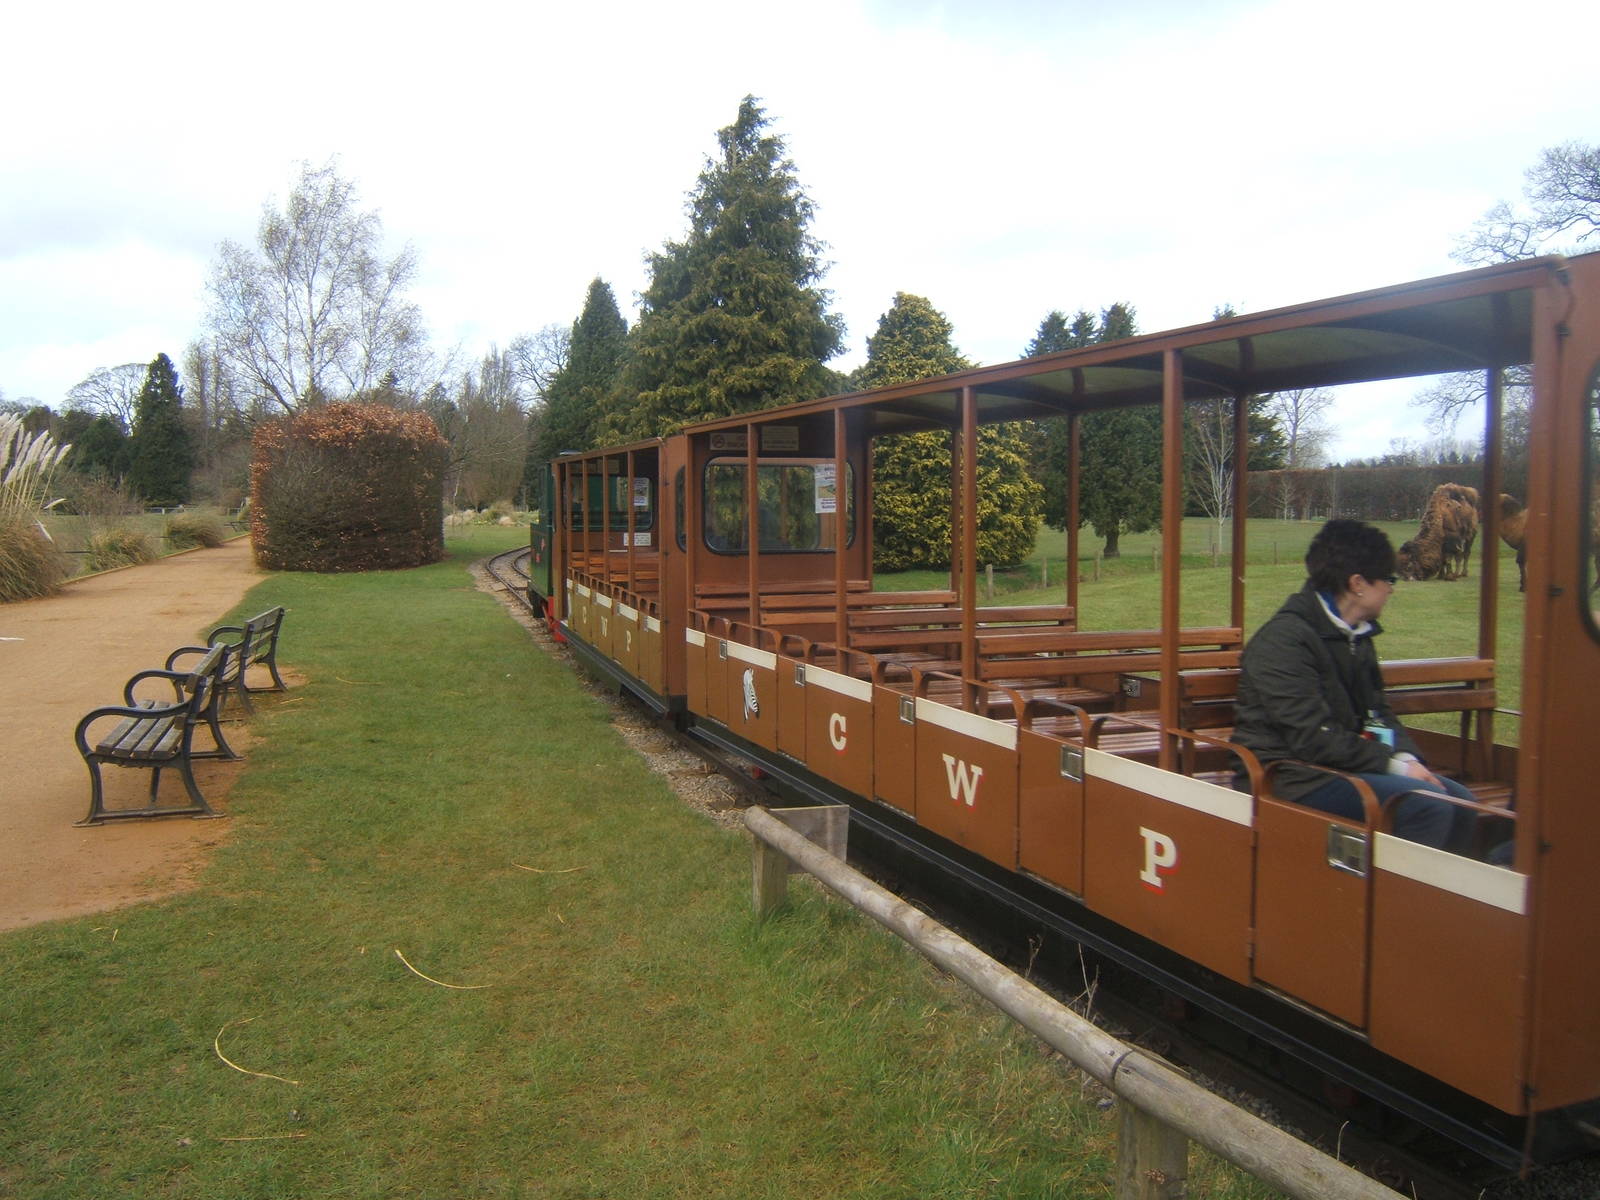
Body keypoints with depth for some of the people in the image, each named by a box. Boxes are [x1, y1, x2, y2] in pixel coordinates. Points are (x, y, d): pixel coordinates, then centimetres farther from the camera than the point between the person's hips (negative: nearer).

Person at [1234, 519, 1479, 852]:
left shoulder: (1356, 636, 14)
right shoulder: (1284, 639, -18)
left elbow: (1377, 711, 18)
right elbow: (1312, 738, -23)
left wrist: (1406, 757, -2)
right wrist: (1394, 766, -18)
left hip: (1347, 766, 10)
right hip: (1291, 777, -9)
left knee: (1458, 799, 0)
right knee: (1428, 806, -22)